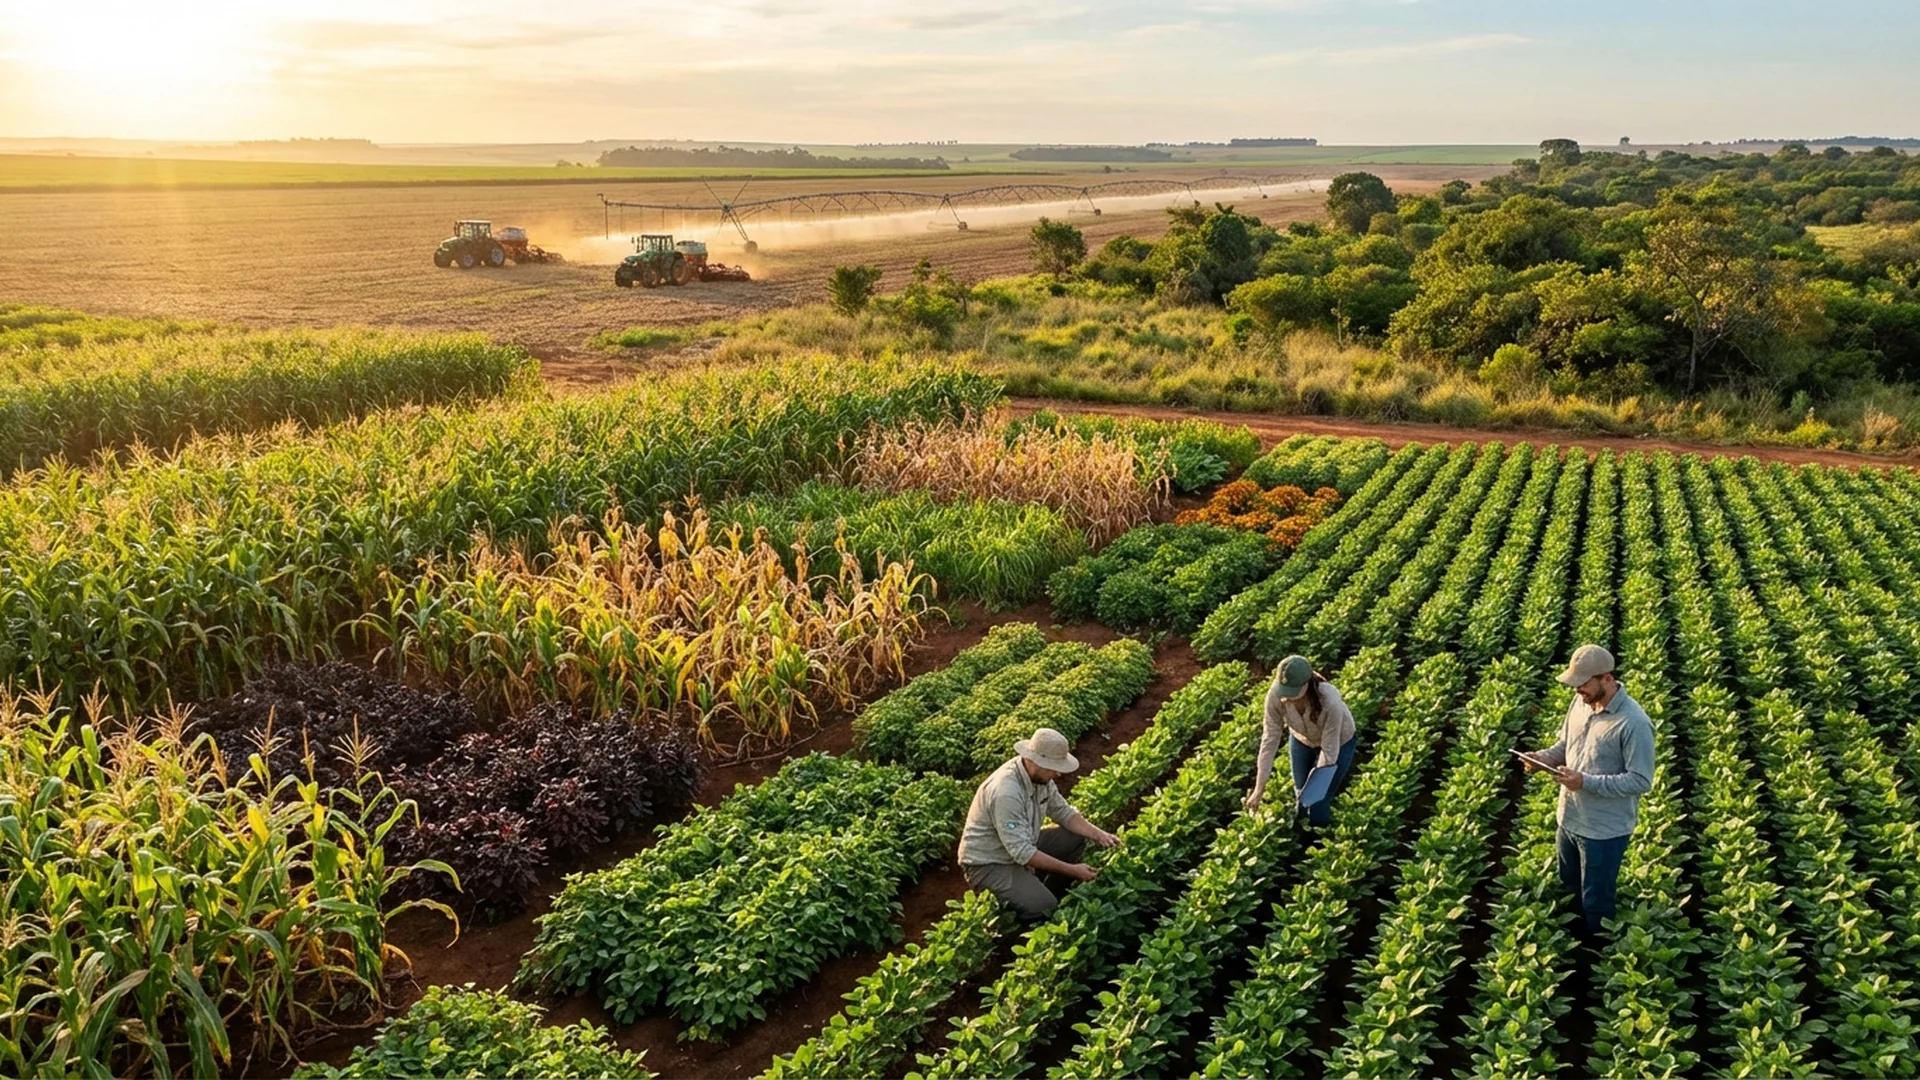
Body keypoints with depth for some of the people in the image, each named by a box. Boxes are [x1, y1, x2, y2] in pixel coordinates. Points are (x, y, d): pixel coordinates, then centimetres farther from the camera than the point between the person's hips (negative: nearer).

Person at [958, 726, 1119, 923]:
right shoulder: (1006, 793, -34)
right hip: (988, 864, -9)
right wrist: (1072, 870, -26)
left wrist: (1098, 834, -10)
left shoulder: (1040, 774, -8)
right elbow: (1022, 853, -32)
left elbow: (1063, 812, 6)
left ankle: (1054, 892, 14)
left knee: (1075, 838, -1)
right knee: (1045, 908, -23)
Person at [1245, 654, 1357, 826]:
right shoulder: (1276, 695, -33)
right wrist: (1259, 790, -26)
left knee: (1318, 812, -2)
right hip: (1302, 739, 3)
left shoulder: (1330, 701, -42)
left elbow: (1329, 750, -31)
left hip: (1338, 742, -3)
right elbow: (1270, 739, -26)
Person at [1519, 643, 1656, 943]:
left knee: (1595, 903, 12)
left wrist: (1586, 782, -30)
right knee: (1567, 889, 26)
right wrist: (1543, 757, -11)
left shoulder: (1634, 723, -26)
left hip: (1604, 830, -7)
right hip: (1570, 818, 7)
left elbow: (1641, 781, -24)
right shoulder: (1581, 702, -3)